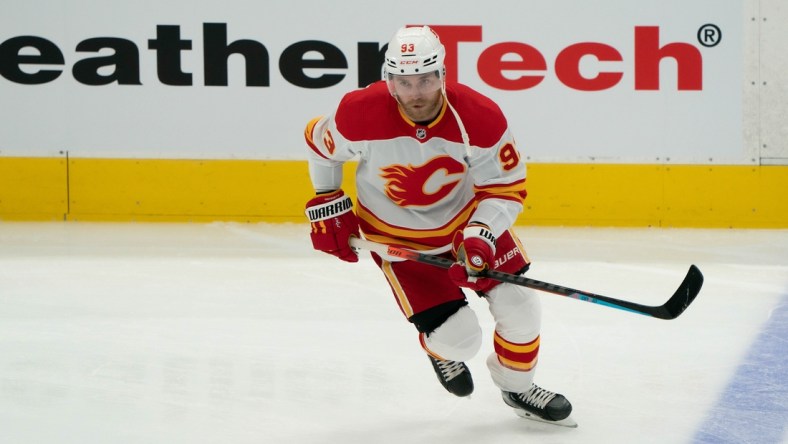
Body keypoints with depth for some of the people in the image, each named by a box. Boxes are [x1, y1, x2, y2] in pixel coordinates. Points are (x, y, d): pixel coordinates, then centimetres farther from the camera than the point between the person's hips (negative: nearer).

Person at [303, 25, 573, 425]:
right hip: (398, 237, -2)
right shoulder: (361, 114, -27)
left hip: (469, 217, 2)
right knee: (458, 338, -10)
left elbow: (506, 187, -16)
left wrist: (480, 237, -31)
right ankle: (442, 350, 30)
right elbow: (320, 142, -5)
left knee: (520, 308, -1)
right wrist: (327, 205, 0)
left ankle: (518, 387, 30)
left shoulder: (480, 117, -25)